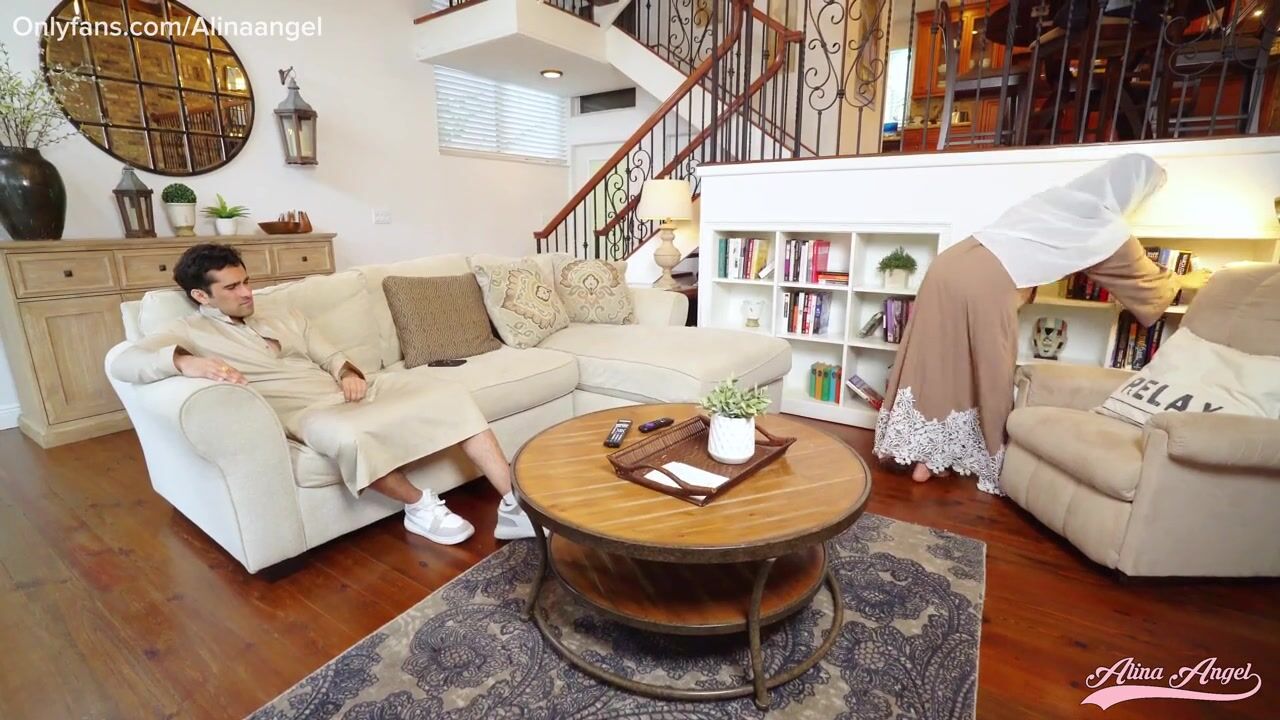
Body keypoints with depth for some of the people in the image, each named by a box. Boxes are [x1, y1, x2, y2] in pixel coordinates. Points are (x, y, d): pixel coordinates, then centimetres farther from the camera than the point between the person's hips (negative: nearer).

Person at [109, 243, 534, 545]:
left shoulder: (286, 318, 23)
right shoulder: (190, 332, 6)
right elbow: (121, 363, -9)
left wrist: (349, 373, -5)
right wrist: (184, 361, -29)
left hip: (349, 395, 6)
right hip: (304, 413, -5)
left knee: (451, 395, -14)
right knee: (346, 435, -44)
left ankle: (514, 505, -18)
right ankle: (419, 506, -16)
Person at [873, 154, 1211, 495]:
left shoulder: (1054, 198, 28)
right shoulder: (1110, 233, 12)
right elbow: (1147, 283, 29)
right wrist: (1183, 280, 51)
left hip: (950, 265, 6)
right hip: (984, 286, -6)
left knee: (936, 364, 12)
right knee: (986, 379, 11)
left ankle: (922, 456, 22)